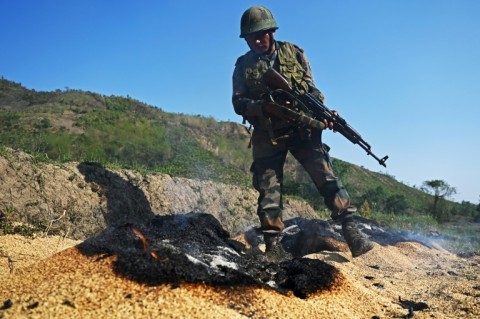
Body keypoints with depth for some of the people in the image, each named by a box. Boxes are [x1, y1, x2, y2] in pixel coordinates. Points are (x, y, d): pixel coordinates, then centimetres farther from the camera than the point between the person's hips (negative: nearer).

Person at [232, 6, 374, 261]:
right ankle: (272, 244, 6)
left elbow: (312, 89, 6)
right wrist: (264, 106, -22)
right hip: (267, 136, 0)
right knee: (269, 188, -1)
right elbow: (238, 102, -3)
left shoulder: (294, 53, 5)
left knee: (325, 175, -11)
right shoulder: (244, 66, 5)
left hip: (301, 128, 0)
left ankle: (350, 230, -8)